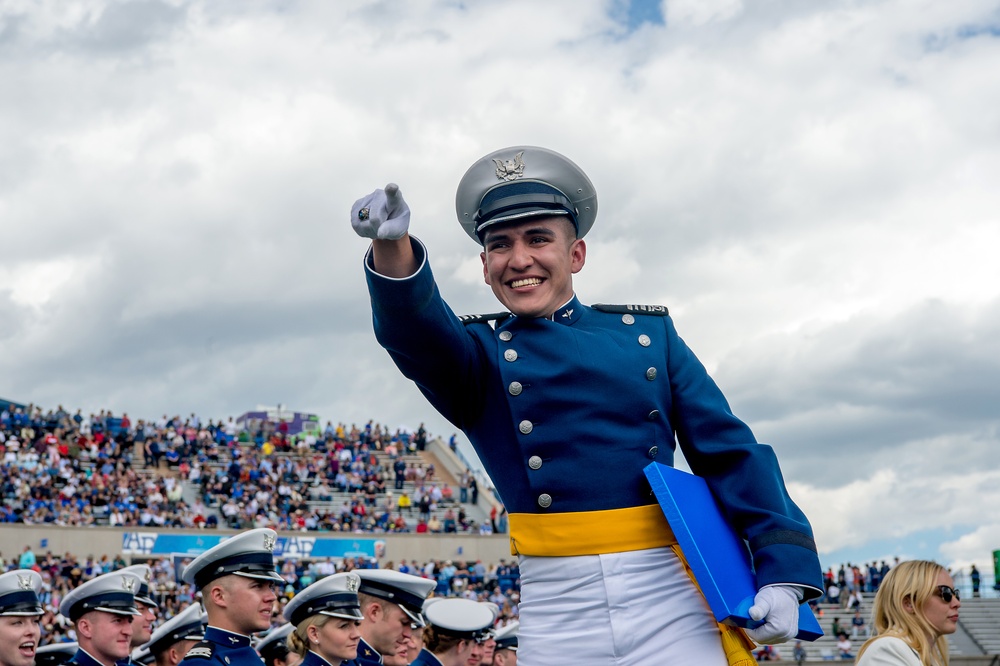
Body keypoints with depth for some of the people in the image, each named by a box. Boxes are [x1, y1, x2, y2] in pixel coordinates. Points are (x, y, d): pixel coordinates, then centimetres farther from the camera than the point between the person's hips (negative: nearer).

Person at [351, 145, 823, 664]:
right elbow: (419, 332, -15)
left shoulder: (648, 333, 11)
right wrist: (392, 250, -36)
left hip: (668, 604, 1)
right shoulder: (480, 354, 8)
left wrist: (783, 570, -4)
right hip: (558, 616, 0)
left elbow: (729, 452, 7)